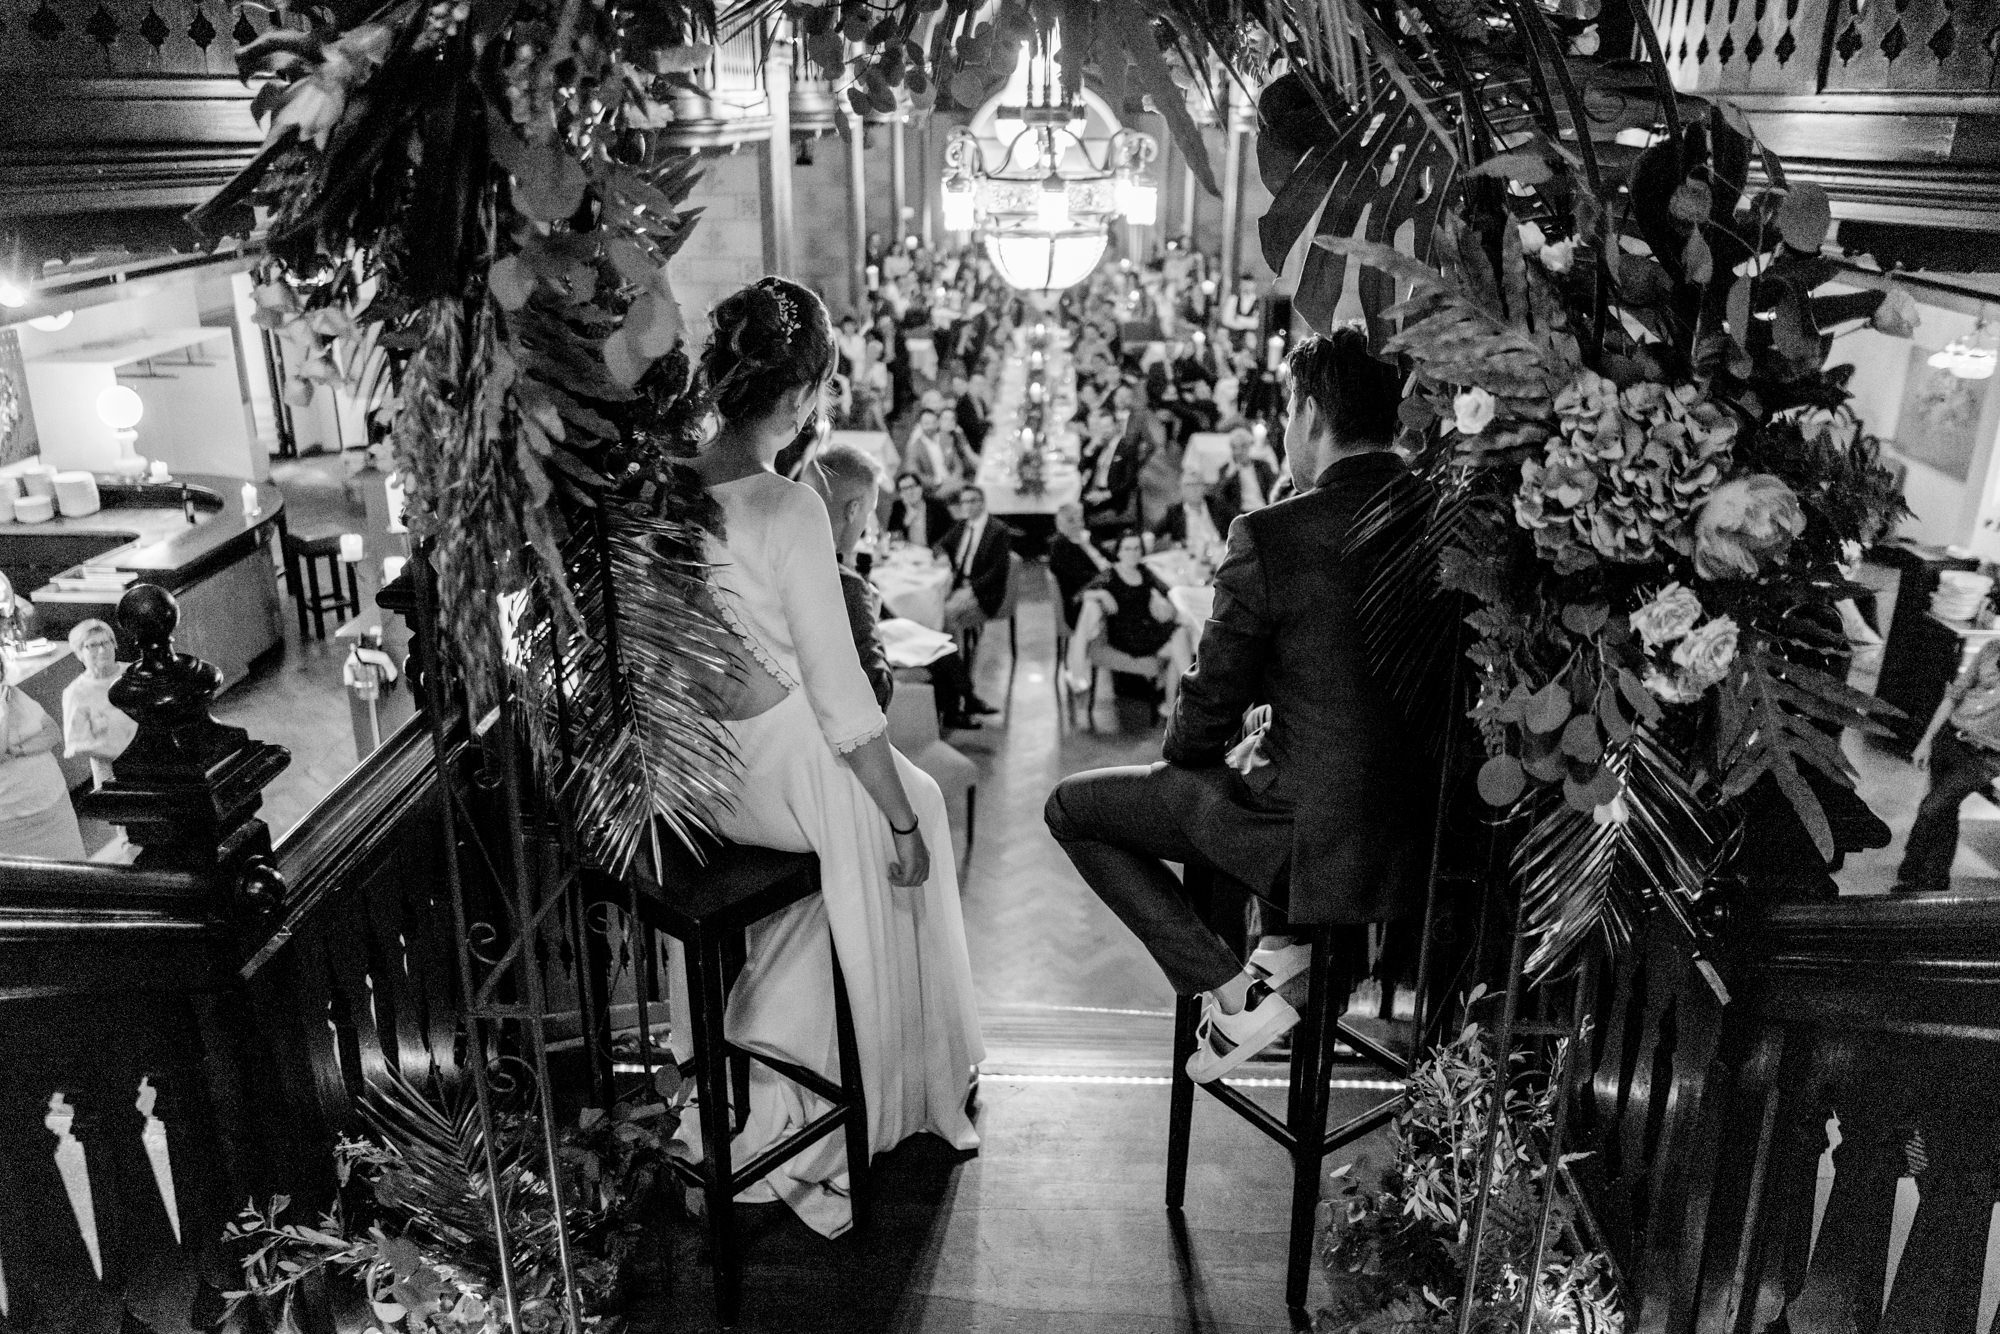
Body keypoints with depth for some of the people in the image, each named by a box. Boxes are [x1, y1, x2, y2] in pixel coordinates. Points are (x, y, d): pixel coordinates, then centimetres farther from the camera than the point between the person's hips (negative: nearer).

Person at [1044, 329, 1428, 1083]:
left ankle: (1234, 995, 4)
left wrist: (1187, 753, 11)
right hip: (1425, 823, 7)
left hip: (1316, 836, -7)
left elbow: (1210, 707, -10)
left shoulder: (1270, 538, -19)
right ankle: (1288, 948, 20)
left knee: (1072, 807, 9)